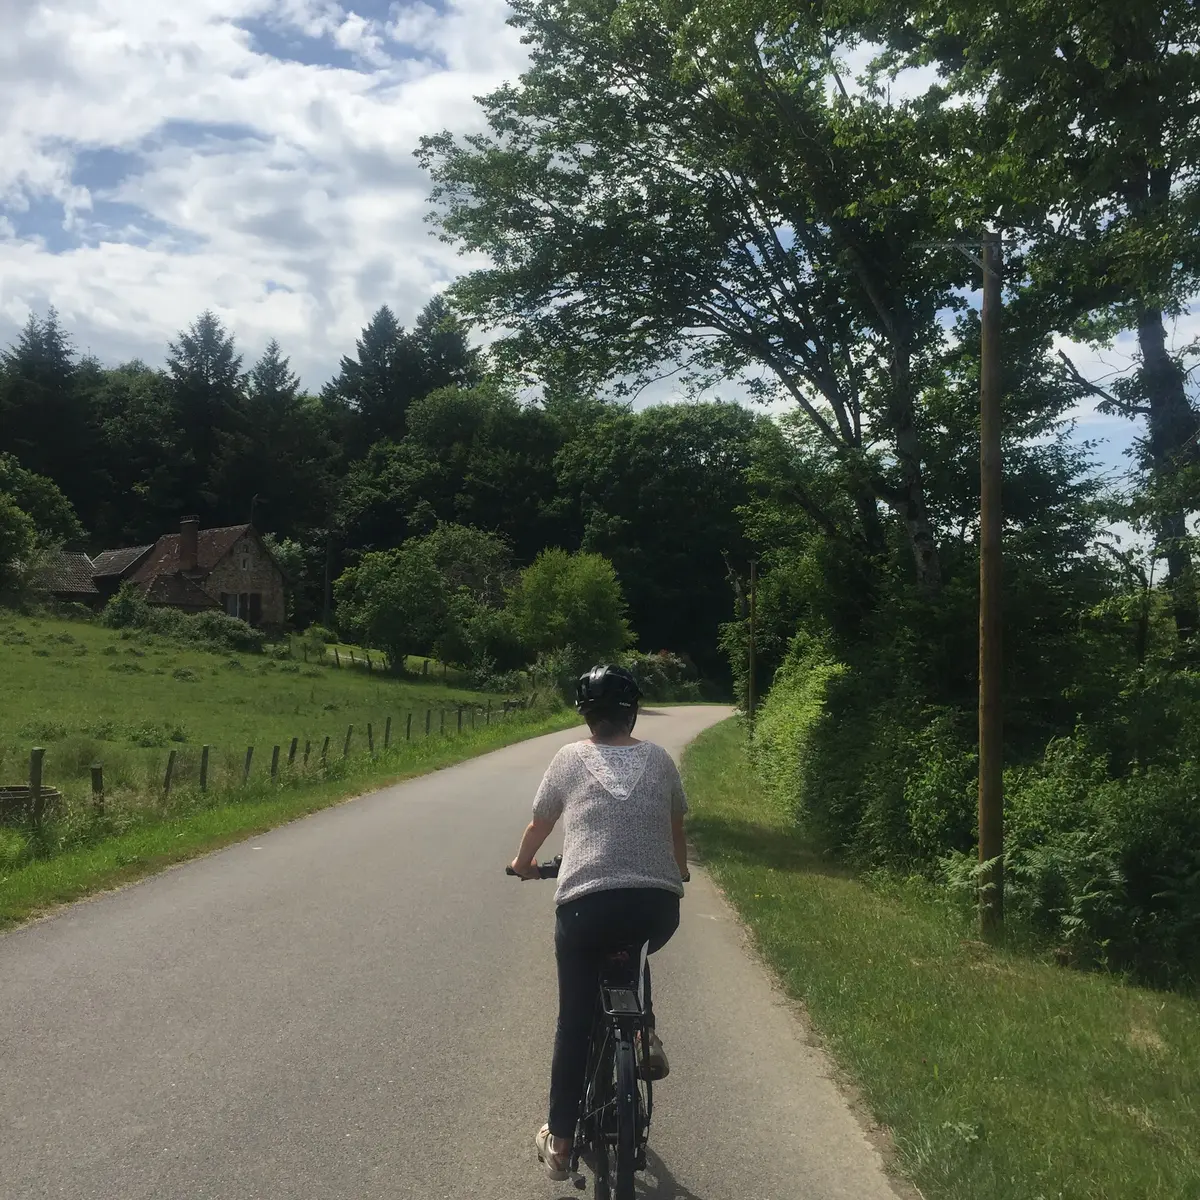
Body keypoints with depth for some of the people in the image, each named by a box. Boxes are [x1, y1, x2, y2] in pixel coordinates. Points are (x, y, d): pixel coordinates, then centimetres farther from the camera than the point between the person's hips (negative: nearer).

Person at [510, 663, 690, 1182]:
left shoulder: (571, 758, 7)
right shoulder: (659, 759, 11)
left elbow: (539, 824, 20)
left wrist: (524, 863, 40)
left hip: (587, 905, -2)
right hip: (660, 907, 2)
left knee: (574, 1021, 13)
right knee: (632, 955, 37)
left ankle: (559, 1141, 21)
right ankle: (646, 1036, 20)